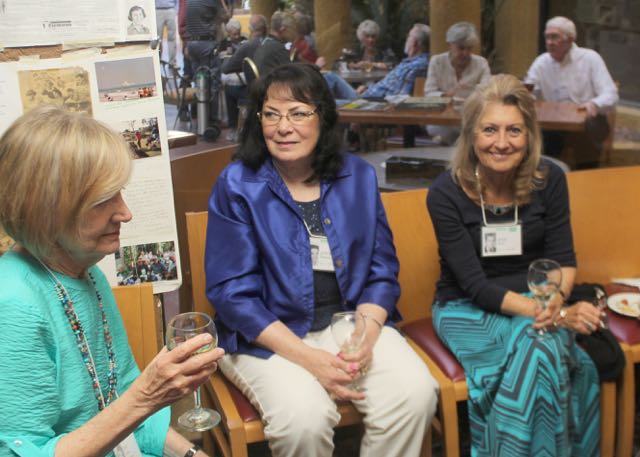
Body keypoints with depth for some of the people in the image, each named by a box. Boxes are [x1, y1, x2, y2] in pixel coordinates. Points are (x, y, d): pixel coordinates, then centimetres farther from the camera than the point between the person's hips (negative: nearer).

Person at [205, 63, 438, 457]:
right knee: (304, 417, -30)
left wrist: (364, 337, -12)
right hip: (268, 336, -3)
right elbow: (233, 293, -10)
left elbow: (382, 270, 7)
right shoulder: (237, 186, -6)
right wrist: (309, 358, -18)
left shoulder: (359, 177, 6)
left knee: (415, 394, -22)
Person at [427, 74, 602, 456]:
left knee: (540, 351, -31)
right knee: (540, 355, -30)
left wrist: (556, 299, -24)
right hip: (468, 309, -2)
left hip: (536, 302, 3)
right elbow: (474, 284, -17)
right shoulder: (446, 192, -15)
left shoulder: (549, 179, -6)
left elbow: (563, 258, -1)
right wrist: (544, 312, -29)